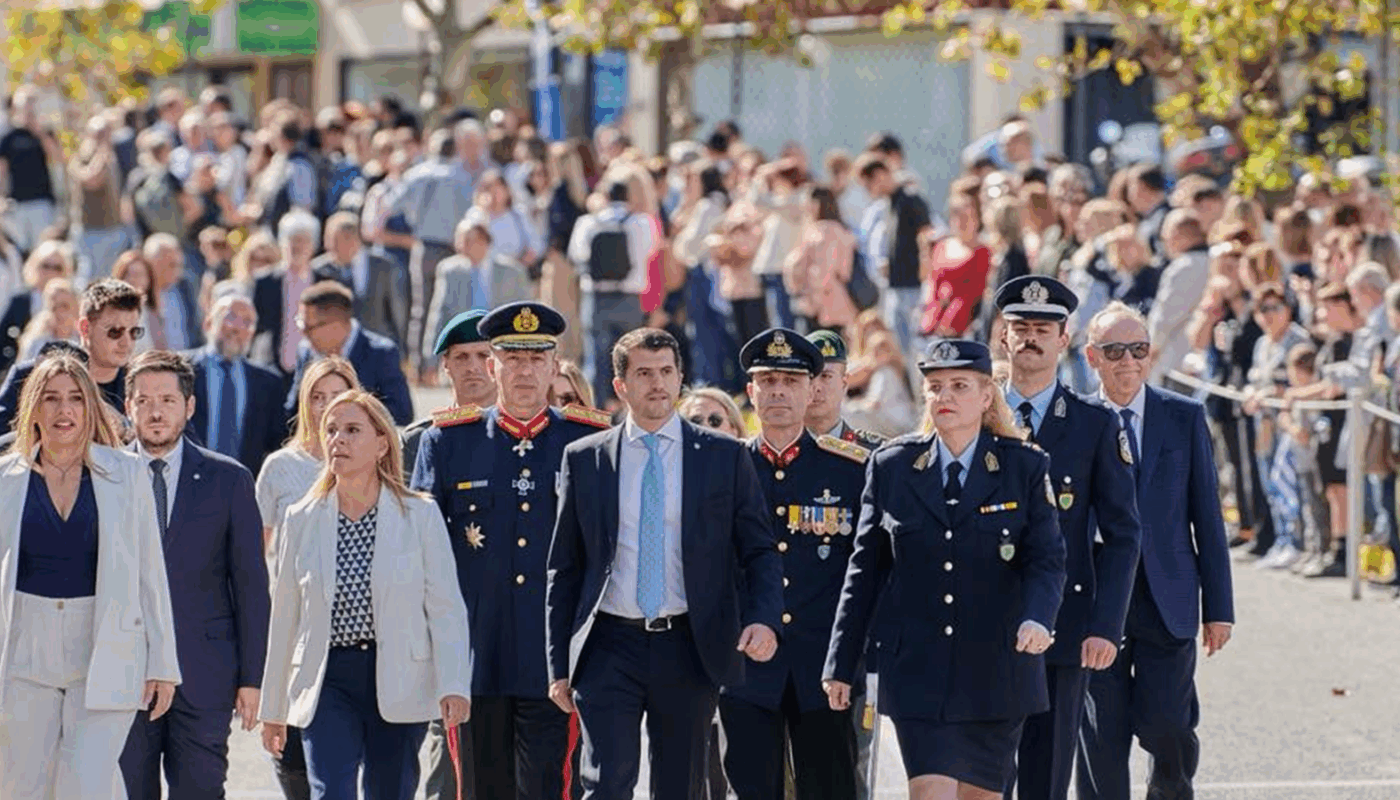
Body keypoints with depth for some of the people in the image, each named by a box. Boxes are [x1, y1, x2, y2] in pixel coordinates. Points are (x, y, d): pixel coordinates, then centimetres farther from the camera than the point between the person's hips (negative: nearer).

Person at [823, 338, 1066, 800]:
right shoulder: (891, 467, 5)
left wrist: (1037, 619, -26)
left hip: (996, 669, 0)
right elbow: (866, 568, 8)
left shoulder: (1025, 468, 2)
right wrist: (841, 663, 7)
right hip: (918, 669, 0)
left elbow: (1046, 560, -4)